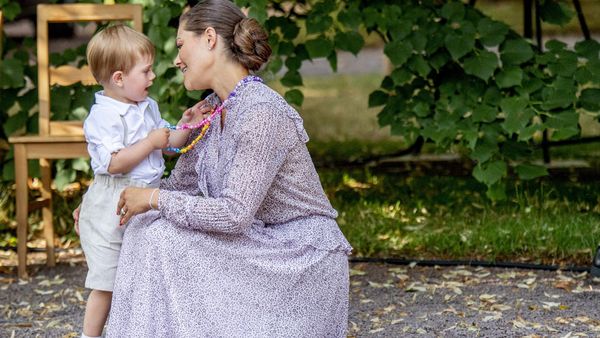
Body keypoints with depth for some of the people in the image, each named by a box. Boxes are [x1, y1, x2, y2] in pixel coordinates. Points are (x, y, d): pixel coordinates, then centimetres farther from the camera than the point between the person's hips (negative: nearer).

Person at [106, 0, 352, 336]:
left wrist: (153, 199, -17)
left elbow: (234, 214, -26)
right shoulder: (212, 110, 6)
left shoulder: (262, 112, -22)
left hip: (303, 258, -8)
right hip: (261, 247, 8)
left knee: (162, 238, -19)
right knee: (156, 233, -10)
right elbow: (181, 184, 16)